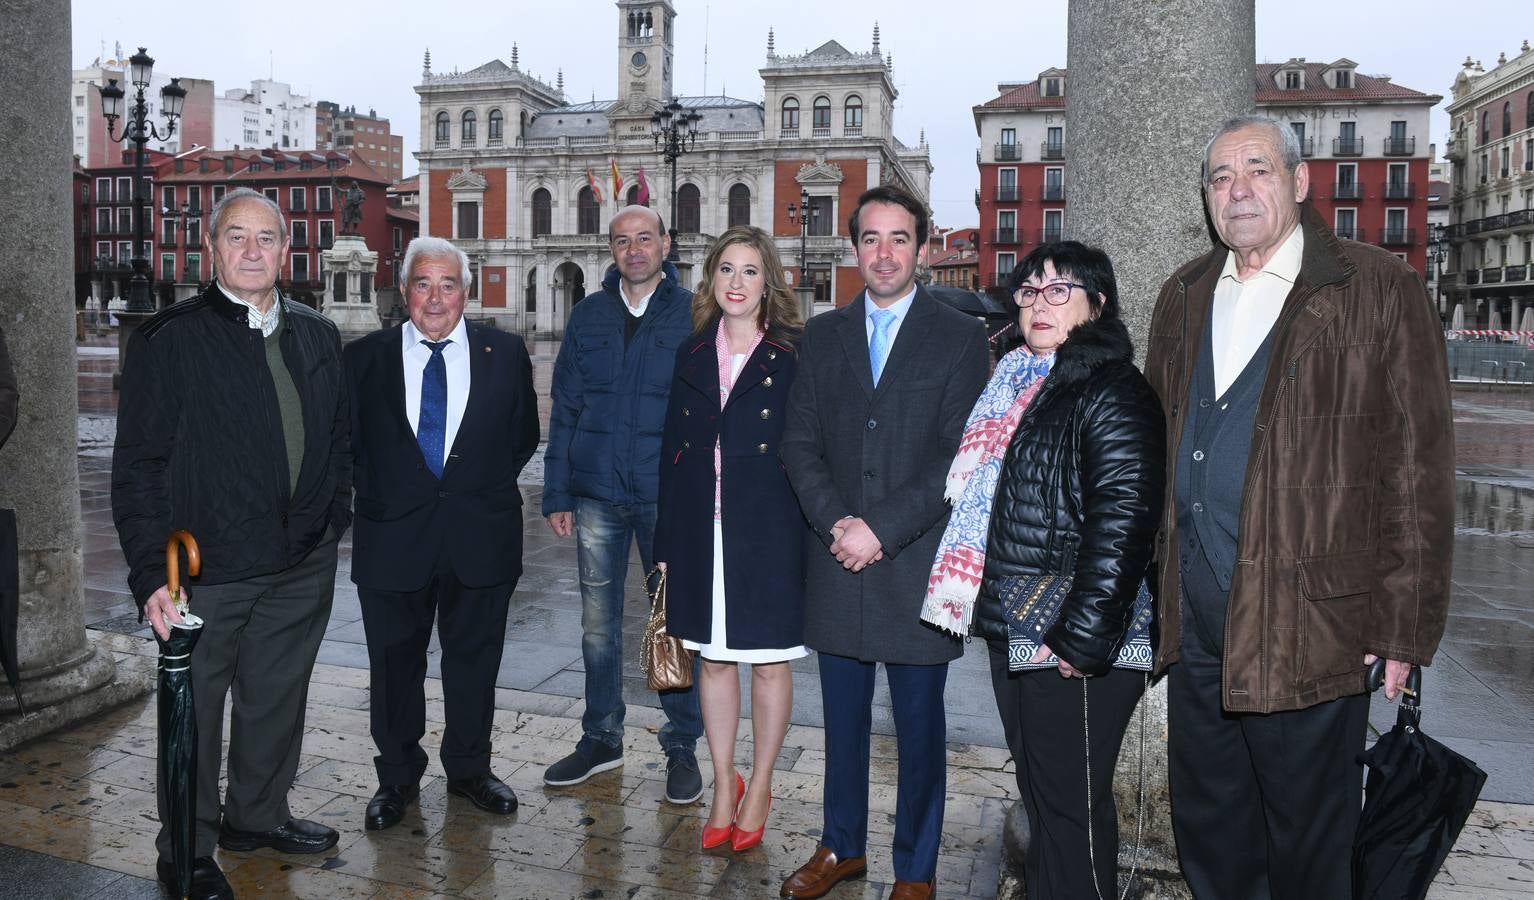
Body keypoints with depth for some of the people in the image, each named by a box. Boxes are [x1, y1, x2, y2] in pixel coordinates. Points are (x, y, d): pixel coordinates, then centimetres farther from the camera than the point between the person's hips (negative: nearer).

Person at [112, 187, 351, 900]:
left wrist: (334, 517, 6)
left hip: (302, 567, 5)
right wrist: (151, 574, -14)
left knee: (276, 701, 19)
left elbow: (338, 438, 15)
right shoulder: (168, 340, -7)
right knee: (194, 714, 9)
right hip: (208, 568, -4)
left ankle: (258, 816, 40)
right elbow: (138, 468, -9)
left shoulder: (317, 336, 8)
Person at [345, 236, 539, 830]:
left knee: (474, 661, 12)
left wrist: (486, 487, 1)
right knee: (394, 665, 11)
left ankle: (469, 769, 32)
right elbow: (348, 441, 7)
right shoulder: (364, 358, 1)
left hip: (480, 536, 1)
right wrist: (380, 494, 0)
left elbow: (523, 435, 9)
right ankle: (397, 777, 29)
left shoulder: (505, 353, 2)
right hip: (393, 536, 0)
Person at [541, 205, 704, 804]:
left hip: (669, 496, -3)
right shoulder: (588, 316, 9)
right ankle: (601, 738, 27)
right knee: (598, 622, 11)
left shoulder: (694, 316, 0)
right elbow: (564, 410, 10)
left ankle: (682, 745, 20)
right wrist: (558, 493, 4)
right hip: (597, 495, 3)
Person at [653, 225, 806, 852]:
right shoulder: (692, 355, 8)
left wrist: (812, 535, -11)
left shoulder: (792, 356, -4)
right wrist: (667, 543, 4)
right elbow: (672, 452, 8)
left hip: (768, 530, -4)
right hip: (701, 530, 4)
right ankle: (724, 786, 28)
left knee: (769, 660, 8)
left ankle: (759, 790, 25)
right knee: (713, 659, 13)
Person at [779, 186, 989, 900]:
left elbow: (960, 459, -9)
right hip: (837, 564, 3)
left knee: (919, 726, 9)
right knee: (843, 719, 15)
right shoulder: (821, 336, 9)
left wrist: (882, 529, -15)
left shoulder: (959, 338, -2)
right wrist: (835, 523, -11)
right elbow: (800, 445, 4)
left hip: (917, 567, -3)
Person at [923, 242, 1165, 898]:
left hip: (1076, 651, -8)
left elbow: (1123, 524, -20)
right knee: (1038, 795, 19)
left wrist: (1081, 640, -22)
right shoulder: (1017, 383, 14)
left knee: (1071, 807, 3)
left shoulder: (1113, 394, -12)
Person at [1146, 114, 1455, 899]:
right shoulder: (1184, 298, 12)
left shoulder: (1378, 291, -5)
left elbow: (1418, 468, -7)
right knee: (1207, 835, 18)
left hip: (1306, 619, -5)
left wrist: (1403, 624, -10)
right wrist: (1149, 584, 11)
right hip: (1194, 616, 5)